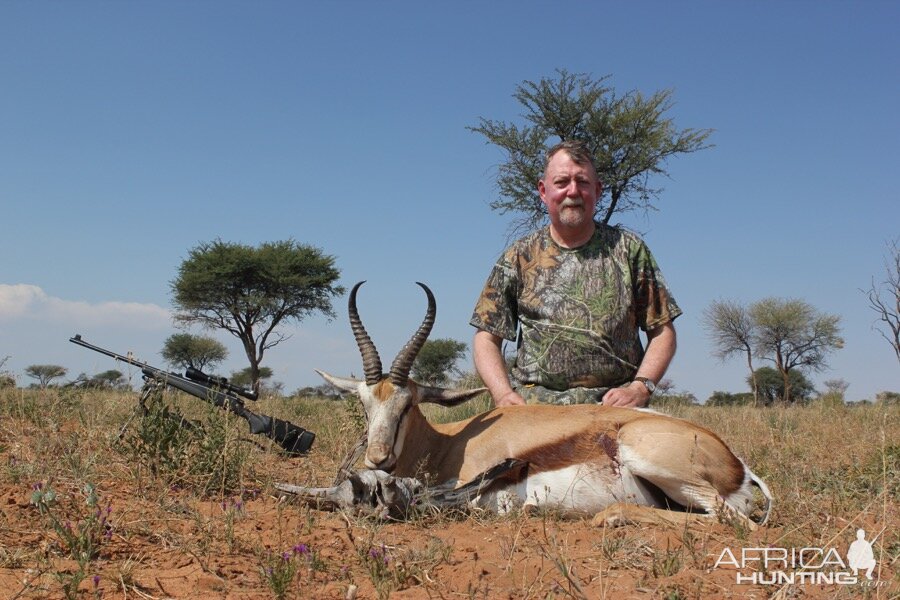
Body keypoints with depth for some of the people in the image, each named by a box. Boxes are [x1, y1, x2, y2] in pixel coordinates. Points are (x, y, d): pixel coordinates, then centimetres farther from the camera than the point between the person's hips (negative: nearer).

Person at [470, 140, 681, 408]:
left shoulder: (628, 249, 12)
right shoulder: (519, 257, 12)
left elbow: (662, 331, 11)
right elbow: (486, 338, 12)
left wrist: (640, 387, -5)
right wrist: (504, 394, -5)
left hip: (615, 406, 0)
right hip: (535, 409, 0)